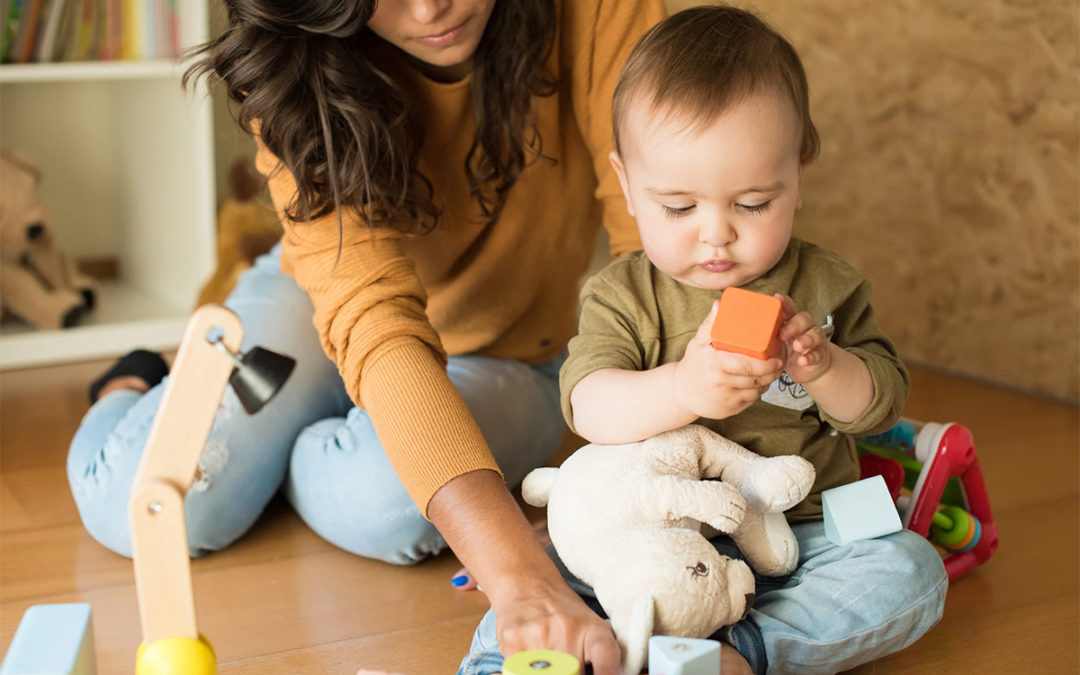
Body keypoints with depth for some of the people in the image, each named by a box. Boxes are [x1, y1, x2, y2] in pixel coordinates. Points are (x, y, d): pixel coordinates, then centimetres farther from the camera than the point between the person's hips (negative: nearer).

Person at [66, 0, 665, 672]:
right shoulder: (301, 74, -27)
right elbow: (373, 315, -41)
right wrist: (518, 573, -53)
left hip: (507, 355, 1)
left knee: (388, 505, -31)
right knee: (143, 506, -19)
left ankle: (283, 449, 8)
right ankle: (130, 392, 19)